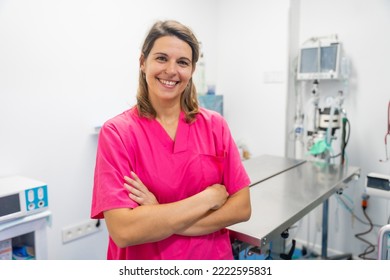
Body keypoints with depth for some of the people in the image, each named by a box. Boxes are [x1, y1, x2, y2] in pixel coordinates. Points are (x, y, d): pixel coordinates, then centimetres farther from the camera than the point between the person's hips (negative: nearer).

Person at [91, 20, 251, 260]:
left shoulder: (215, 125, -8)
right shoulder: (116, 132, -16)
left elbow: (242, 207, -11)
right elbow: (123, 231, -24)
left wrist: (160, 218, -20)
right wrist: (210, 197, -20)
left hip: (212, 256, 2)